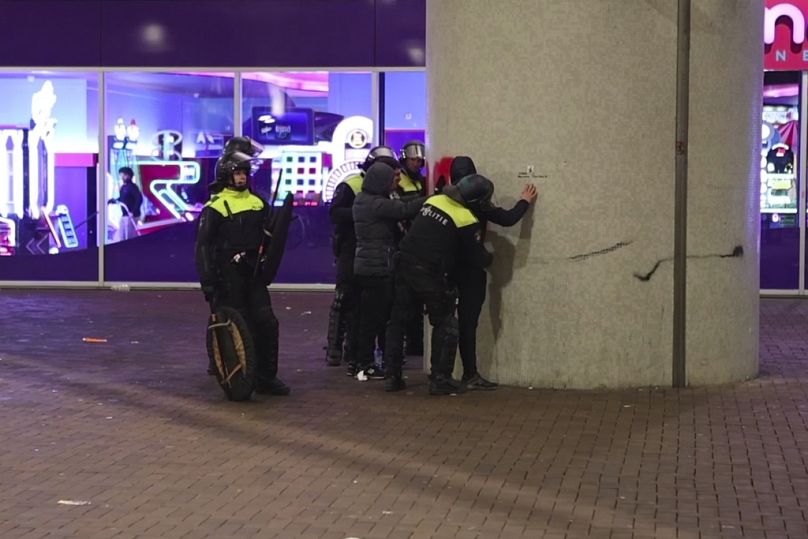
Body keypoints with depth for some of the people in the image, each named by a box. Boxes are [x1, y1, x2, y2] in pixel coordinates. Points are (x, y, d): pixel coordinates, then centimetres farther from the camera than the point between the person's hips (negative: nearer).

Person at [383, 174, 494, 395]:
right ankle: (440, 379, 7)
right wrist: (488, 257, 19)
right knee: (445, 325, 9)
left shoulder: (434, 200, 8)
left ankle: (392, 375, 17)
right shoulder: (467, 220, -10)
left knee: (398, 321, 14)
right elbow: (477, 258, -3)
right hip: (431, 274, -6)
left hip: (405, 263, 6)